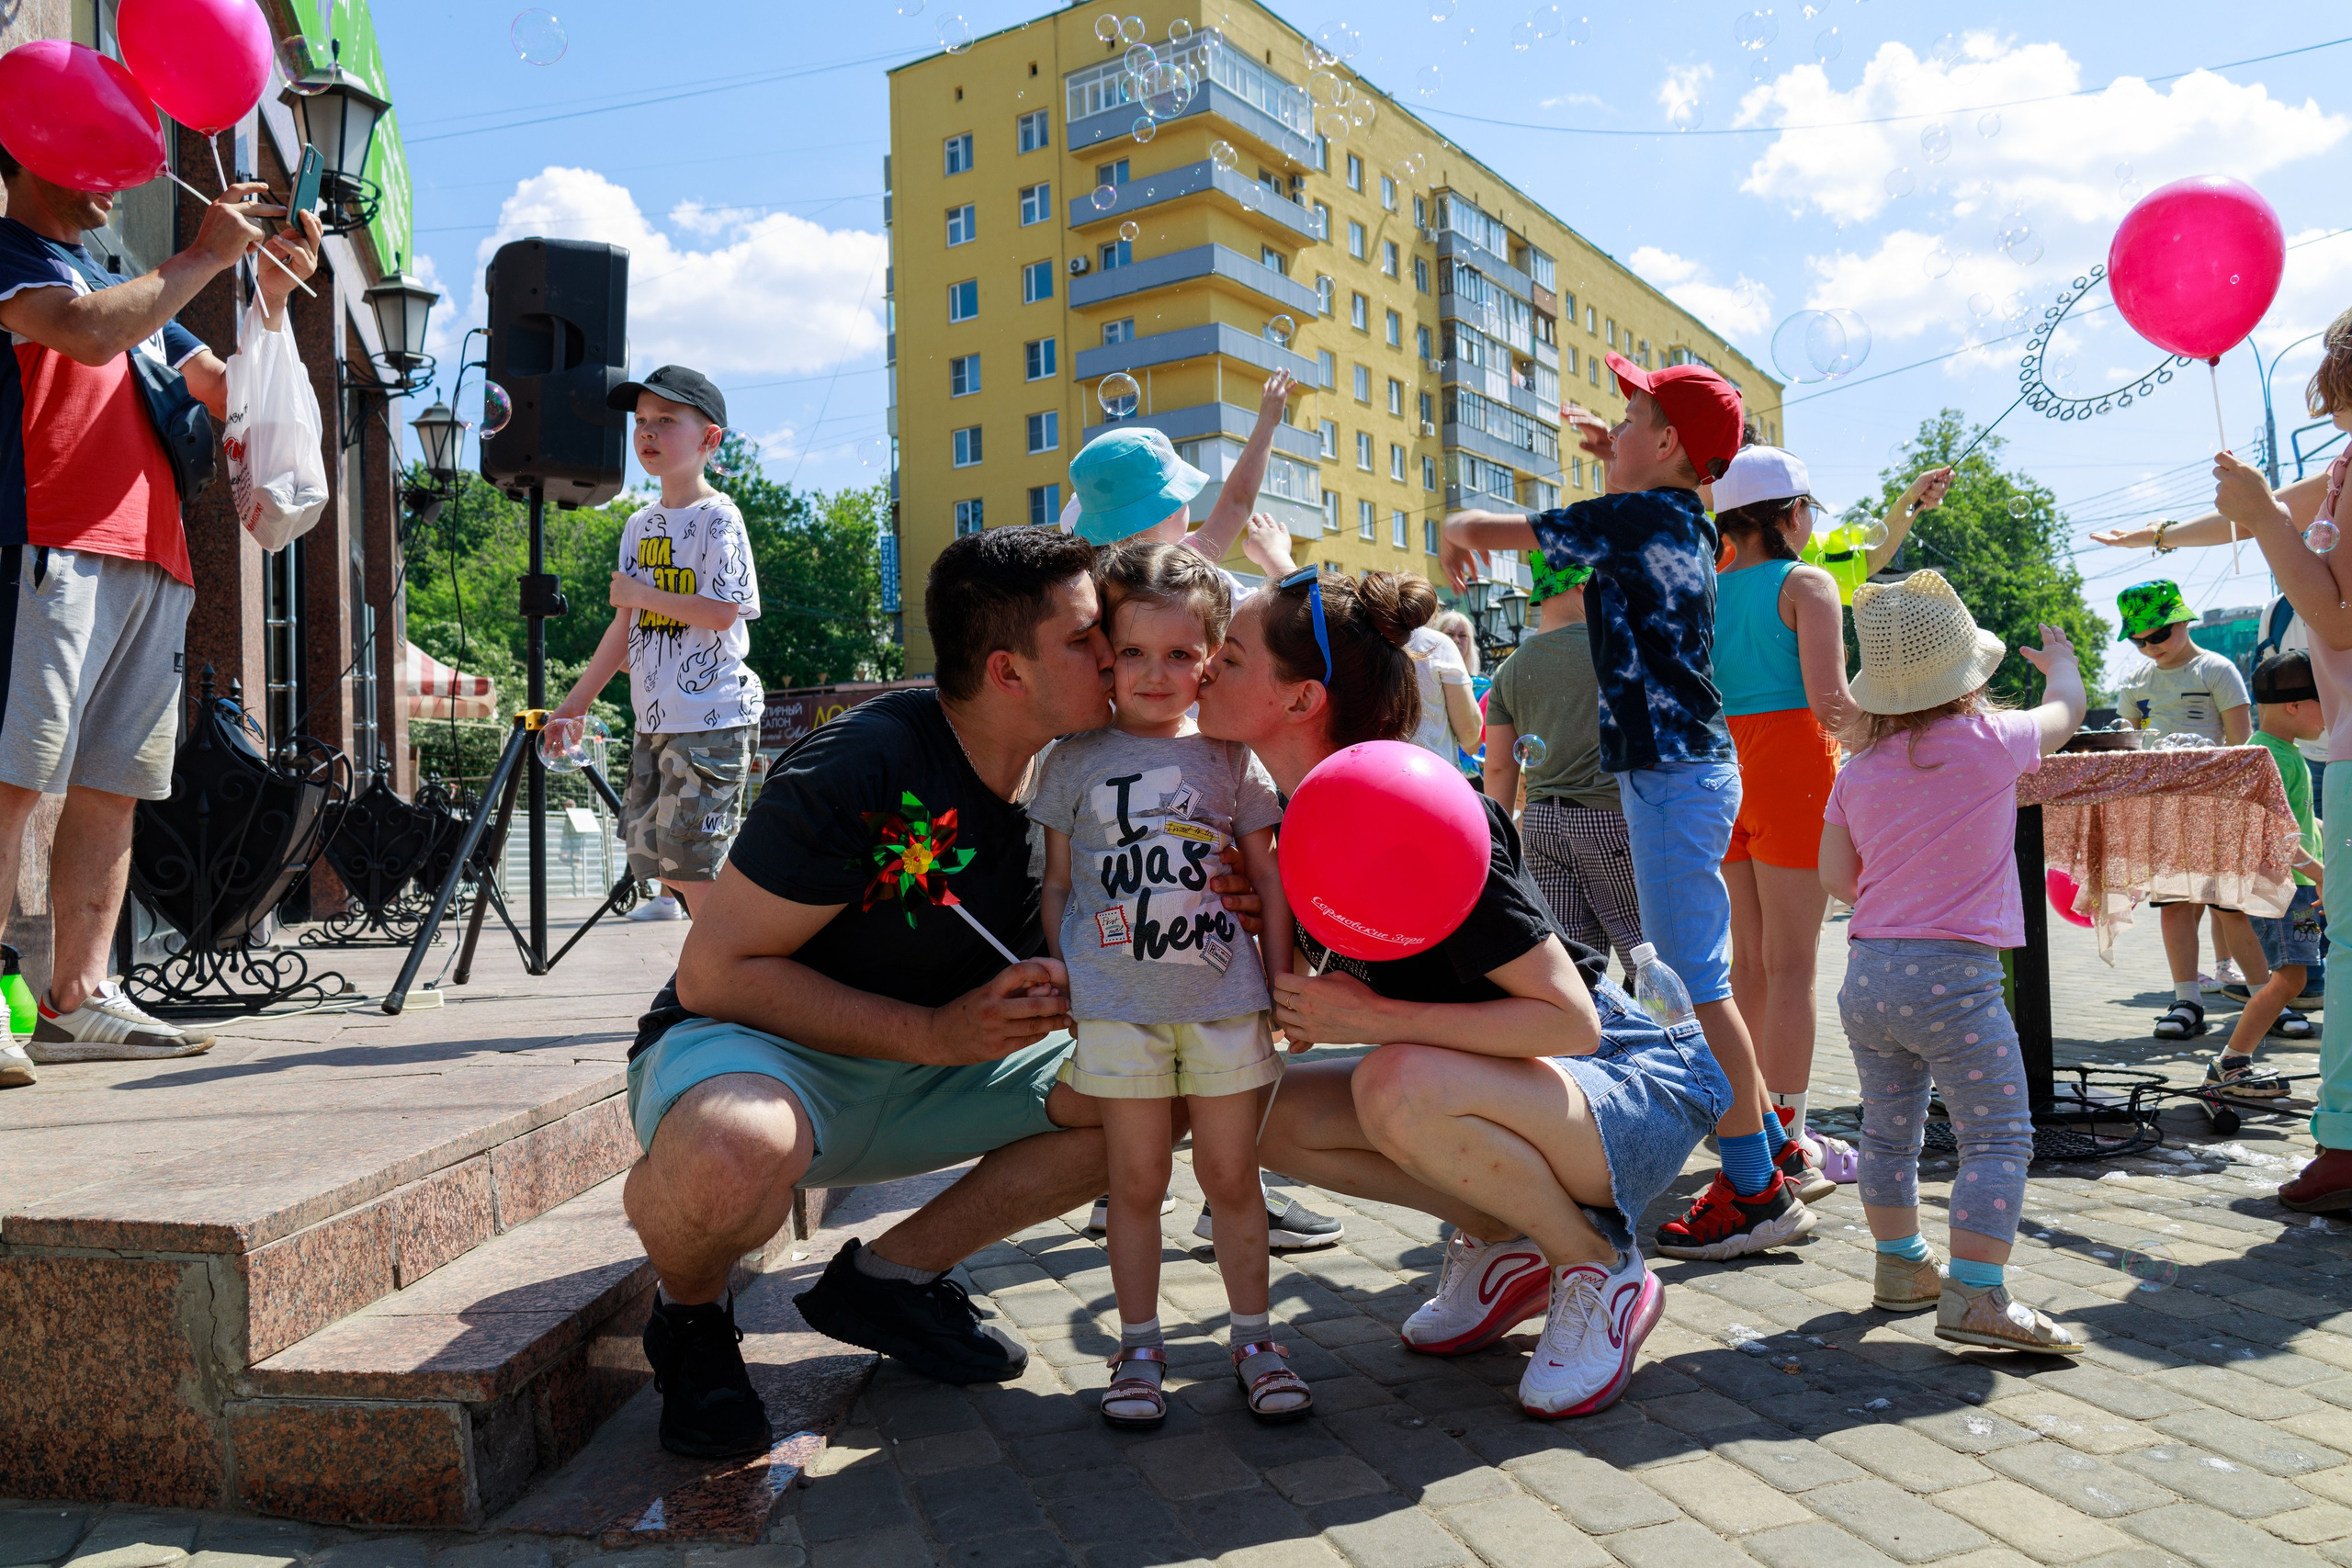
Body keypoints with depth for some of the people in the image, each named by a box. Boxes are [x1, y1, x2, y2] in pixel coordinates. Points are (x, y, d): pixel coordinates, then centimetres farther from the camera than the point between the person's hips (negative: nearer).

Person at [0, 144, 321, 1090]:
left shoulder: (131, 291, 28)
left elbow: (235, 395, 28)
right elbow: (87, 333, -13)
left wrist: (273, 292, 16)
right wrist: (205, 256, -5)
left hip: (152, 561, 8)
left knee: (111, 785, 4)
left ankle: (78, 998, 6)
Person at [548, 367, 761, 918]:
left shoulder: (717, 518, -7)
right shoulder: (639, 525, 15)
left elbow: (721, 612, -19)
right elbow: (626, 628, 18)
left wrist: (640, 593, -9)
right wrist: (573, 705, 16)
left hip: (711, 718, -8)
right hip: (654, 721, 8)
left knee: (689, 862, -9)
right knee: (653, 855, 10)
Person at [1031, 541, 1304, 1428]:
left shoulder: (1228, 757, 4)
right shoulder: (1077, 761, 2)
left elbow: (1269, 877, 7)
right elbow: (1057, 884, 7)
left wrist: (1285, 985, 2)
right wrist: (1057, 989, 3)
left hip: (1223, 999, 1)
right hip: (1117, 1005, 0)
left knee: (1231, 1176, 9)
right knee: (1136, 1181, 7)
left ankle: (1254, 1340, 23)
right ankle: (1138, 1348, 21)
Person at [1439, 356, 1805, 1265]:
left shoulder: (1639, 516, -12)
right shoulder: (1680, 520, 14)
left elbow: (1477, 527, -3)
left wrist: (1455, 540, 18)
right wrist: (1613, 465, 30)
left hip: (1672, 774, -10)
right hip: (1678, 769, 10)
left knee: (1696, 983, -7)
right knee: (1688, 976, 16)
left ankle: (1757, 1194, 0)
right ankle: (1771, 1149, 26)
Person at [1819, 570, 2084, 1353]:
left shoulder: (1859, 770, 6)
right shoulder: (1991, 741, -5)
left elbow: (1835, 874, 10)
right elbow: (2067, 711, 16)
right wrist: (2060, 661, 37)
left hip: (1866, 970, 6)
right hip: (1951, 973, -6)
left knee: (1888, 1131, 17)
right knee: (1998, 1137, -1)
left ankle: (1902, 1267, 31)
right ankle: (1974, 1295, -7)